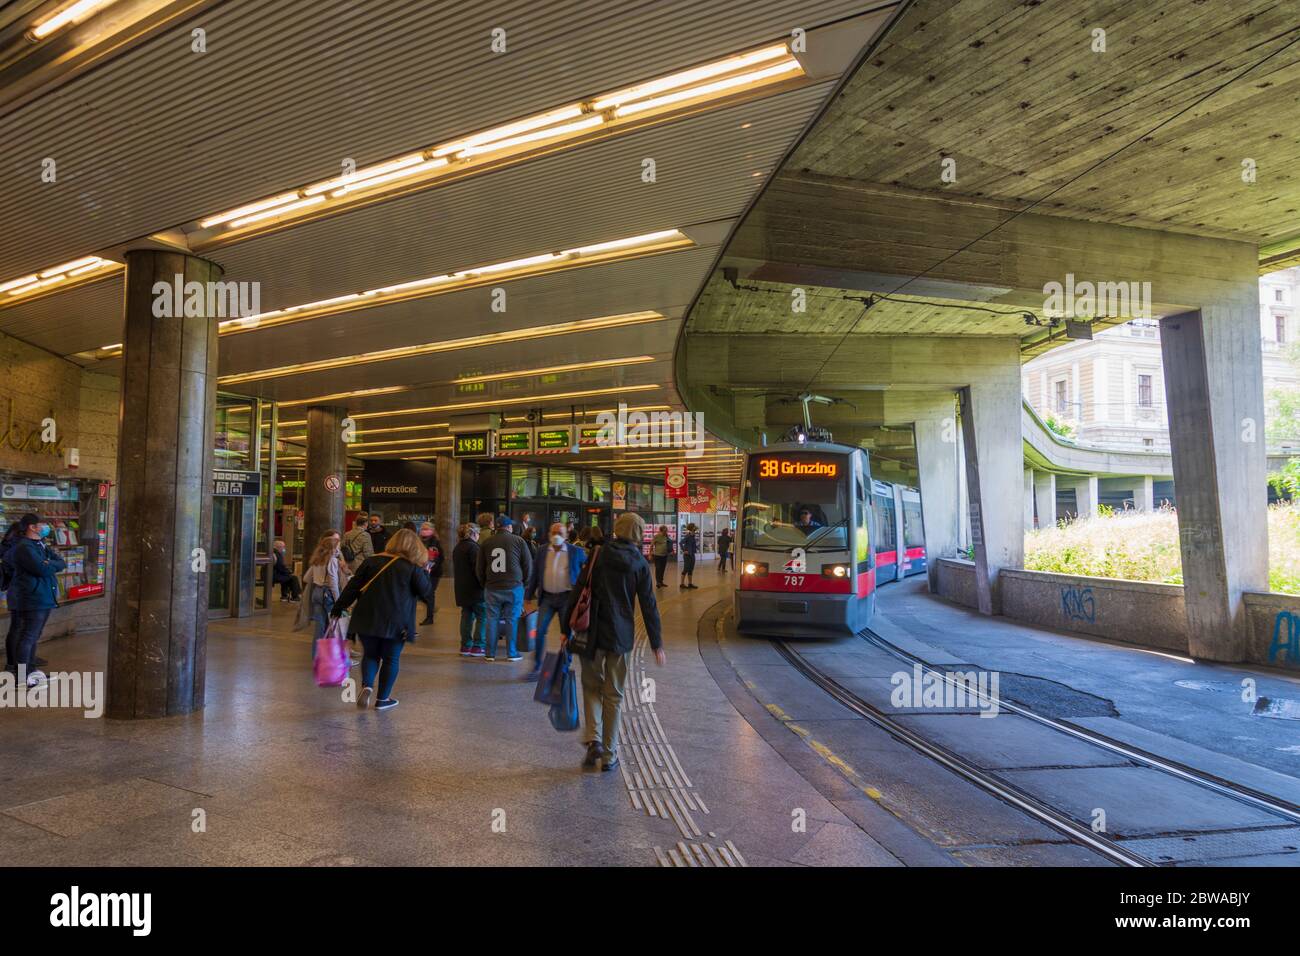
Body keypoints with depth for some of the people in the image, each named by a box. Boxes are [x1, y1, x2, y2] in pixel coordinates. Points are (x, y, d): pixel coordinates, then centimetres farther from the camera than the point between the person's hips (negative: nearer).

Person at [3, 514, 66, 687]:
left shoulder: (40, 546, 16)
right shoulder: (24, 547, -15)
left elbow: (61, 563, 10)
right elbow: (44, 570, -24)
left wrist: (48, 564, -9)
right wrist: (53, 564, -4)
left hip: (43, 599, 10)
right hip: (31, 601, -10)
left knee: (33, 637, 17)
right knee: (26, 638, -5)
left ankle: (30, 669, 27)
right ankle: (20, 677, -1)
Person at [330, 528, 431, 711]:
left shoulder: (372, 561, 4)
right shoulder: (413, 567, -5)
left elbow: (353, 587, 3)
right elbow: (425, 591, 1)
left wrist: (338, 607, 10)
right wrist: (424, 572, 15)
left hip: (368, 619, 2)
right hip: (396, 623, -2)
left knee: (370, 655, 18)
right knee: (391, 659, 11)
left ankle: (366, 685, -6)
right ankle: (383, 699, 15)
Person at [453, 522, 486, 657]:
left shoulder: (457, 548, 13)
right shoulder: (473, 547, -14)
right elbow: (478, 569, -17)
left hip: (461, 589, 8)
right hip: (475, 588, -8)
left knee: (467, 616, 12)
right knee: (482, 616, -1)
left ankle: (465, 646, 13)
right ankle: (478, 646, -4)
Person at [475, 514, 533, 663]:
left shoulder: (485, 543, 6)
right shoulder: (518, 541, -2)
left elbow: (479, 568, 11)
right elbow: (528, 564, 1)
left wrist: (484, 584, 24)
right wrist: (523, 580, 16)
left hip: (491, 588, 2)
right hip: (514, 587, -2)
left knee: (492, 620, 9)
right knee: (512, 620, 5)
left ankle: (490, 653, 13)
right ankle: (511, 653, 10)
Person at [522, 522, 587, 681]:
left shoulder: (576, 552, -2)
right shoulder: (542, 552, 6)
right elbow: (534, 577, 9)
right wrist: (529, 598, 7)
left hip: (567, 597, -2)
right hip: (547, 597, 2)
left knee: (567, 634, 4)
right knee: (540, 631, -5)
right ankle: (536, 668, 7)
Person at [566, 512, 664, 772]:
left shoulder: (599, 554, -2)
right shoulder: (640, 563, -2)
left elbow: (579, 590, -4)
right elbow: (648, 606, -1)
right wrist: (657, 644, 6)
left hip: (592, 633, 0)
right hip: (621, 636, 0)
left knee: (592, 687, 15)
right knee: (614, 694, 10)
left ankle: (594, 740, -3)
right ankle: (609, 755, 16)